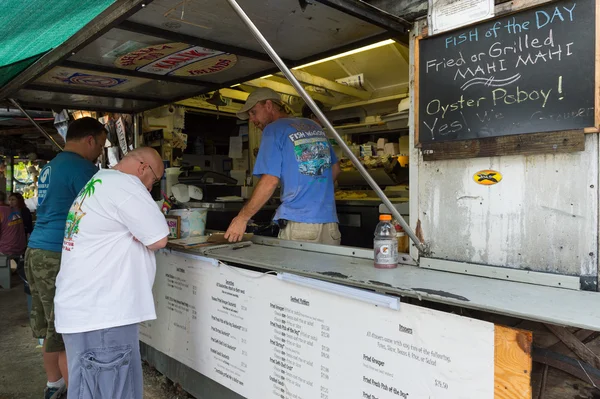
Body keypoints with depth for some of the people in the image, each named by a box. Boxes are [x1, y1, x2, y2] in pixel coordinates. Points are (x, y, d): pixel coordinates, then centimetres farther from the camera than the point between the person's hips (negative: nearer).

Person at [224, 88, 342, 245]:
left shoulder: (274, 129, -1)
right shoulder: (313, 126, 18)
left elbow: (270, 180, -11)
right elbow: (335, 169, 24)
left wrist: (242, 218, -5)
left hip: (298, 222, -6)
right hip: (330, 221, 6)